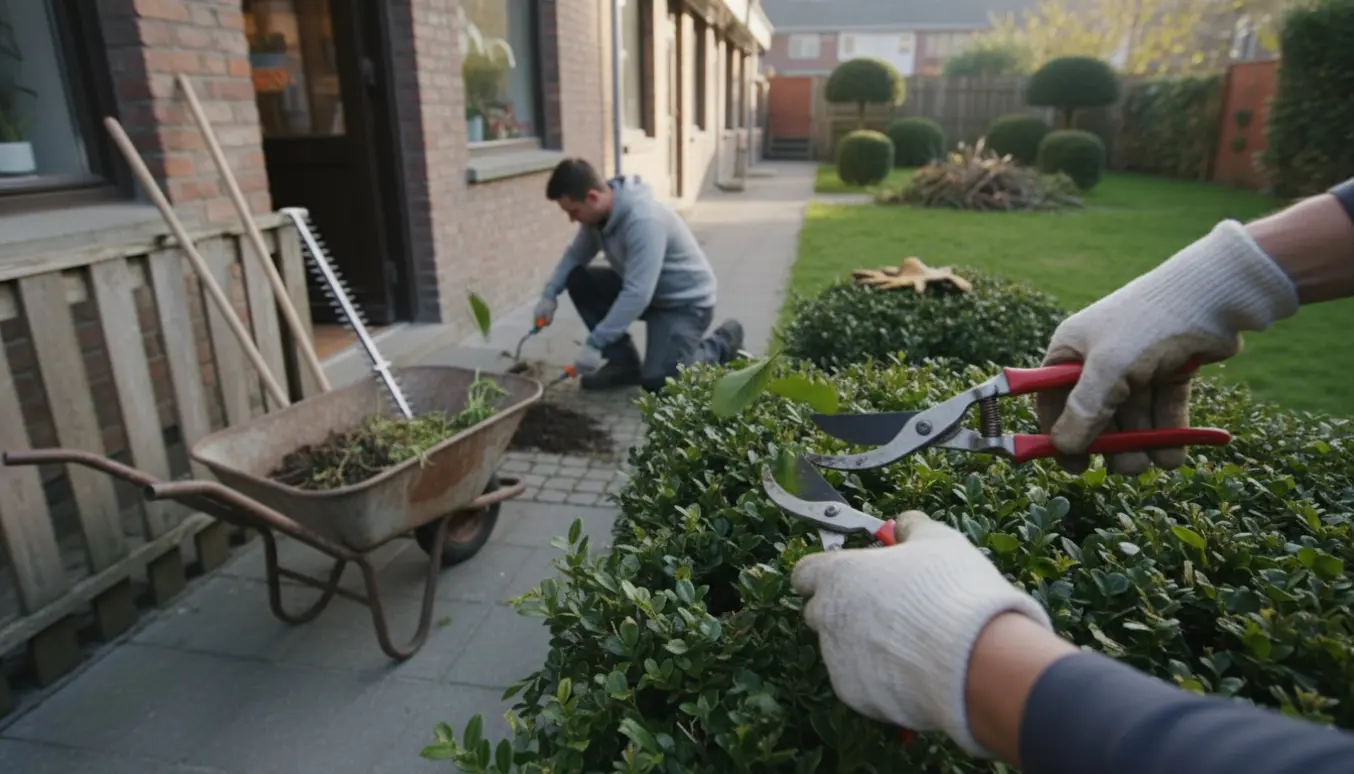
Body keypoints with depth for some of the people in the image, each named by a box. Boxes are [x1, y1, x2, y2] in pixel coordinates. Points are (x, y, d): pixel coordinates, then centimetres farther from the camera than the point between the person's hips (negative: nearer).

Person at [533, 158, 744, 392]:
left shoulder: (643, 220, -34)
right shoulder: (597, 211, -7)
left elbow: (637, 295, -36)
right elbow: (575, 254, 8)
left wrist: (594, 344, -34)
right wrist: (549, 294, -9)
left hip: (686, 301, -8)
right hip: (644, 289, 8)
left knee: (656, 381, -20)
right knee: (577, 280, -6)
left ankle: (721, 344, 6)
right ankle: (624, 362, 2)